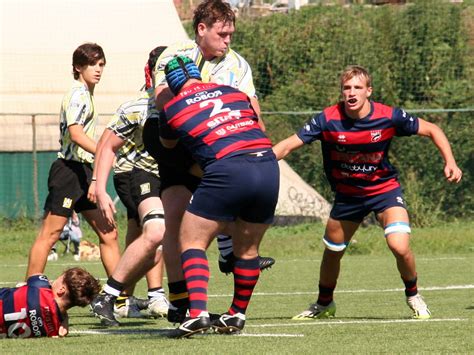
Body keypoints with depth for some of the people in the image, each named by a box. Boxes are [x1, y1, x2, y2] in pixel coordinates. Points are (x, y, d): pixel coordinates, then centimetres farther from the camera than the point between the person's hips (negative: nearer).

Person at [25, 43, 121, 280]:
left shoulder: (86, 94, 19)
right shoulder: (78, 94, -11)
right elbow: (75, 133, -25)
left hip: (83, 171, 10)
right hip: (69, 169, -10)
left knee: (108, 233, 4)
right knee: (50, 234, -8)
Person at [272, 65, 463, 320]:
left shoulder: (389, 117, -20)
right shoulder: (328, 120, -19)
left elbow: (432, 130, -6)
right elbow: (288, 145, -18)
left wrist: (450, 162, -17)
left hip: (385, 189, -2)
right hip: (347, 195, 2)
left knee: (400, 247, -23)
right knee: (331, 253, 15)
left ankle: (413, 295, 7)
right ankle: (324, 304, 44)